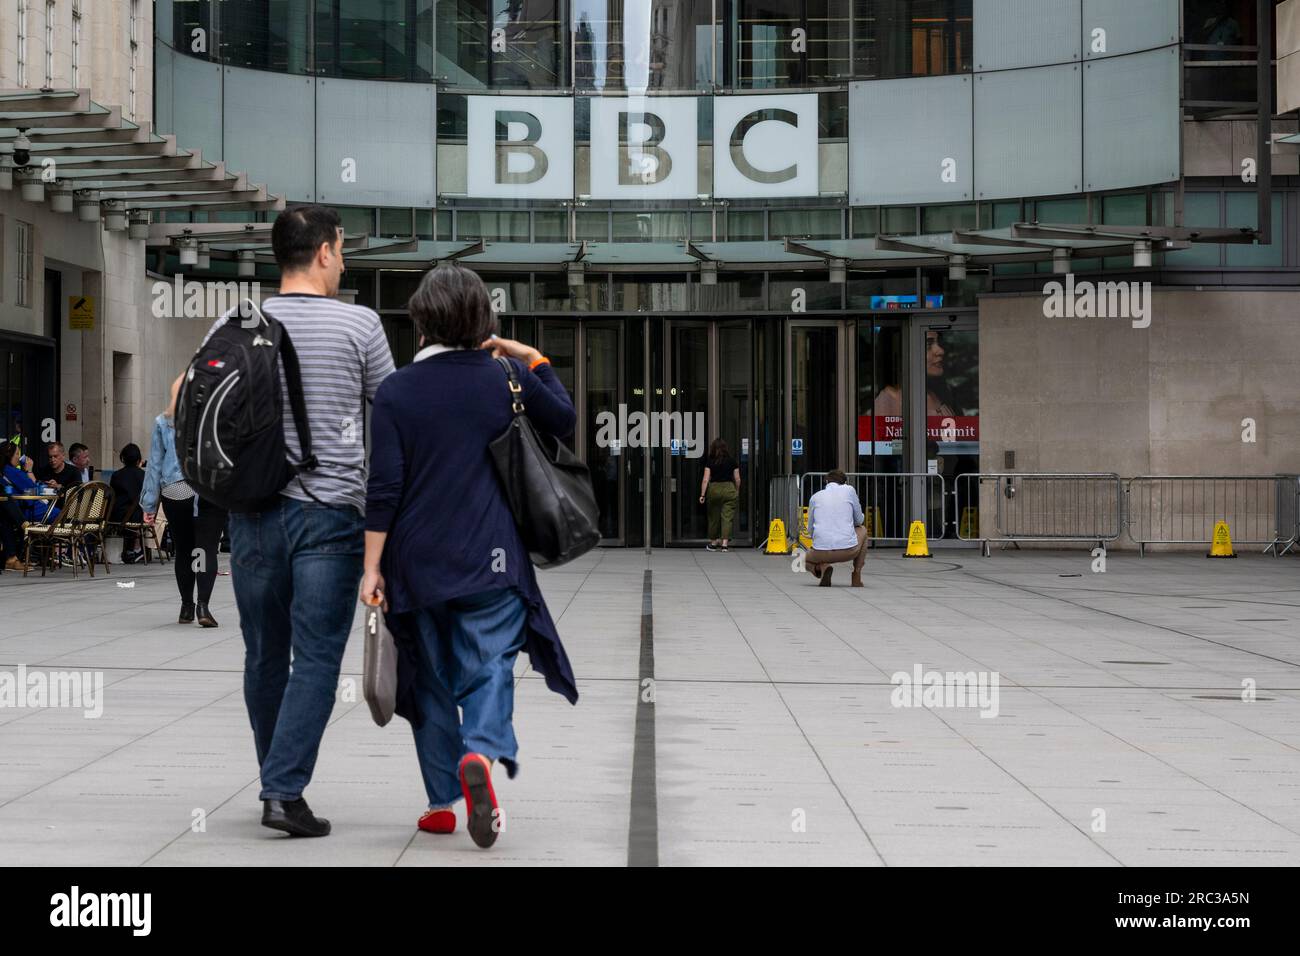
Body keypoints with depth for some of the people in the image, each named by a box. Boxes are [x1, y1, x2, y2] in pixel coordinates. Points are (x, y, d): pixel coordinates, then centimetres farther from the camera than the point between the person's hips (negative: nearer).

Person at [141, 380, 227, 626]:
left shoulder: (163, 422, 6)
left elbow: (155, 463, 7)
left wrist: (149, 504, 10)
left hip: (175, 493, 2)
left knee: (183, 550, 13)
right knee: (206, 548, -6)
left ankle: (187, 607, 19)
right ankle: (203, 604, -20)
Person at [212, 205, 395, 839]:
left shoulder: (235, 326, 4)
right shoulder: (359, 324, -4)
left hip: (254, 511, 3)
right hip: (330, 512, -3)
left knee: (264, 654, 14)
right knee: (316, 657, -2)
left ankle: (276, 781, 24)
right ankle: (285, 791, -10)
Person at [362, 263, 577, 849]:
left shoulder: (396, 391, -3)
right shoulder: (507, 378, -1)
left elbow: (384, 486, -7)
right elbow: (565, 423, 15)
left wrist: (373, 565, -4)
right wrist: (536, 362, 22)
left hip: (417, 560, 1)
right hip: (489, 559, -1)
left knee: (430, 678, 13)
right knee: (488, 666, 3)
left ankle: (442, 802, 16)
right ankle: (481, 752, -28)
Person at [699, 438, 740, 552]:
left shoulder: (710, 461, -1)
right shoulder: (732, 461, 2)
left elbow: (706, 479, -5)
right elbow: (737, 479, 5)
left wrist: (702, 495, -3)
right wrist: (737, 492, 19)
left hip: (714, 490, 0)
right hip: (729, 489, 0)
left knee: (714, 517, 13)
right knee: (727, 517, -2)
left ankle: (713, 543, 23)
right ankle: (724, 544, -12)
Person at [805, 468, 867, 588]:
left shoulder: (815, 497, 15)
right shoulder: (849, 490, 11)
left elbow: (810, 531, 21)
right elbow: (859, 520, 19)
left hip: (821, 552, 1)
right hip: (849, 551, 0)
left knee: (806, 560, 36)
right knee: (862, 529, 33)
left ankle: (822, 567, -1)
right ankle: (857, 576, 19)